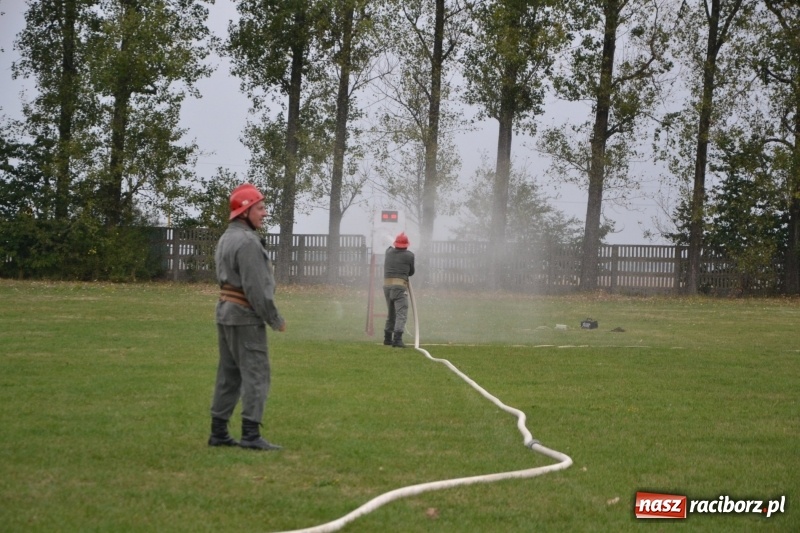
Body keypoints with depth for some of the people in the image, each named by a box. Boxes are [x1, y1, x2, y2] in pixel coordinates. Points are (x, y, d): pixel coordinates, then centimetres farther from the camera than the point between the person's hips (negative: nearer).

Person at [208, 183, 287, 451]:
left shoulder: (226, 238, 15)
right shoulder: (247, 241, -17)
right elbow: (255, 287, -21)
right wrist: (275, 319, -13)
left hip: (225, 312, 10)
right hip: (246, 317, -10)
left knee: (229, 375, 12)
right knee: (256, 375, -8)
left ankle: (218, 432, 14)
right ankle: (251, 435, -12)